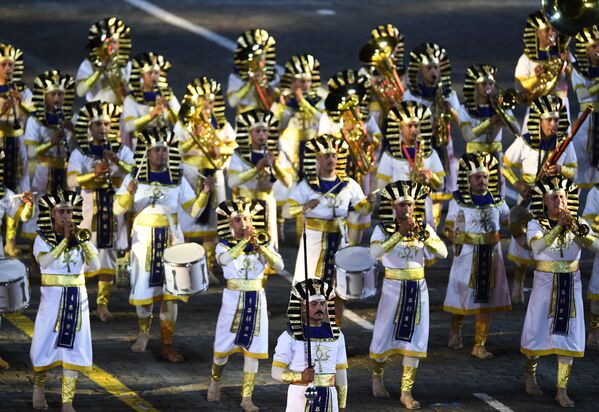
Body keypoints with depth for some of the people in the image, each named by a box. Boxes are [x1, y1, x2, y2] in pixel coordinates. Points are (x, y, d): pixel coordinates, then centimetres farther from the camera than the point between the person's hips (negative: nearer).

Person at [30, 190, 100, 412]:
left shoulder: (80, 238, 6)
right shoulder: (42, 239, -1)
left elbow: (95, 264, -8)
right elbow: (45, 261, -21)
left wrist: (84, 241, -21)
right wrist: (66, 240, -23)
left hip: (77, 299, 2)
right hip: (52, 299, -2)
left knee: (72, 348, -3)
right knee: (45, 345, 1)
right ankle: (38, 386, 31)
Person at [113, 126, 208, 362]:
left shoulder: (177, 180, 5)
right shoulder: (134, 178, 0)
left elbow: (194, 210, 3)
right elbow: (118, 210, -4)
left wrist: (205, 194, -15)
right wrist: (128, 193, -23)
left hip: (171, 238, 1)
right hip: (144, 238, -1)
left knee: (170, 293, -3)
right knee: (143, 289, 1)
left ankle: (167, 345, 3)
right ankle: (144, 331, 30)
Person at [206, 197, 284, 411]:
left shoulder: (262, 243, 2)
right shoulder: (224, 245, -4)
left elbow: (279, 265, -14)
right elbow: (225, 259, -28)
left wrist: (259, 246, -27)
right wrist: (245, 241, -39)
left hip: (256, 302, 1)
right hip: (233, 301, -1)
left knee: (253, 350, -1)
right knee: (224, 347, 7)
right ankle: (215, 380, 37)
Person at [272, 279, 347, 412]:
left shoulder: (336, 336, 8)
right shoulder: (290, 337, -5)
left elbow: (341, 372, 13)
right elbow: (276, 372, -6)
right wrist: (301, 376, -24)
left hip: (328, 400, 4)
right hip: (300, 399, -4)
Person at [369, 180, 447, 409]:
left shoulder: (424, 227, 1)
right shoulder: (383, 229, -8)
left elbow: (443, 253, -10)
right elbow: (375, 252, -26)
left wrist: (424, 235, -25)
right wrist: (399, 234, -33)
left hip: (418, 289, 2)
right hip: (393, 288, -2)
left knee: (414, 339, -1)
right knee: (385, 336, 8)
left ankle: (406, 391, 4)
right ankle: (377, 376, 36)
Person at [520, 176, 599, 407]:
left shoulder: (578, 224, 0)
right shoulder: (536, 225, -6)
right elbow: (538, 245, -27)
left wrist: (578, 229, -31)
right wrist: (559, 226, -36)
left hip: (571, 287, 2)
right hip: (545, 285, -2)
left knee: (567, 336, -3)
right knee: (538, 332, 8)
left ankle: (562, 391, -1)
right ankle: (530, 375, 35)